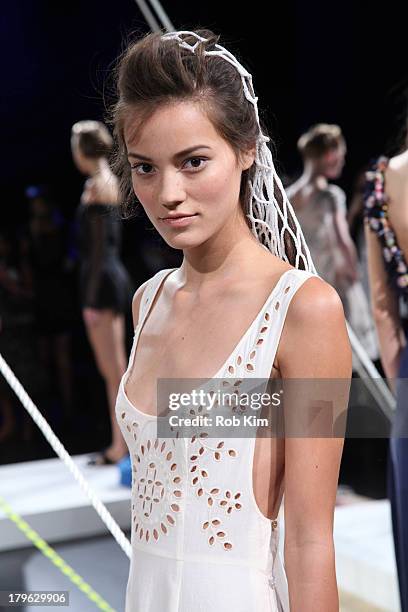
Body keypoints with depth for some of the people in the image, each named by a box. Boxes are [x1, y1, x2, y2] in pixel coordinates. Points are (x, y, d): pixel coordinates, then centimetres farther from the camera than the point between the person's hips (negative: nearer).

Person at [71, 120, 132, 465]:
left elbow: (98, 247, -17)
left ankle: (120, 447, 1)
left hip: (101, 280, -10)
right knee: (116, 369, 12)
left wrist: (91, 299, -17)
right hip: (115, 275, 10)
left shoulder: (96, 186, -12)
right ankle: (122, 443, 19)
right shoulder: (109, 181, 15)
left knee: (112, 370, -5)